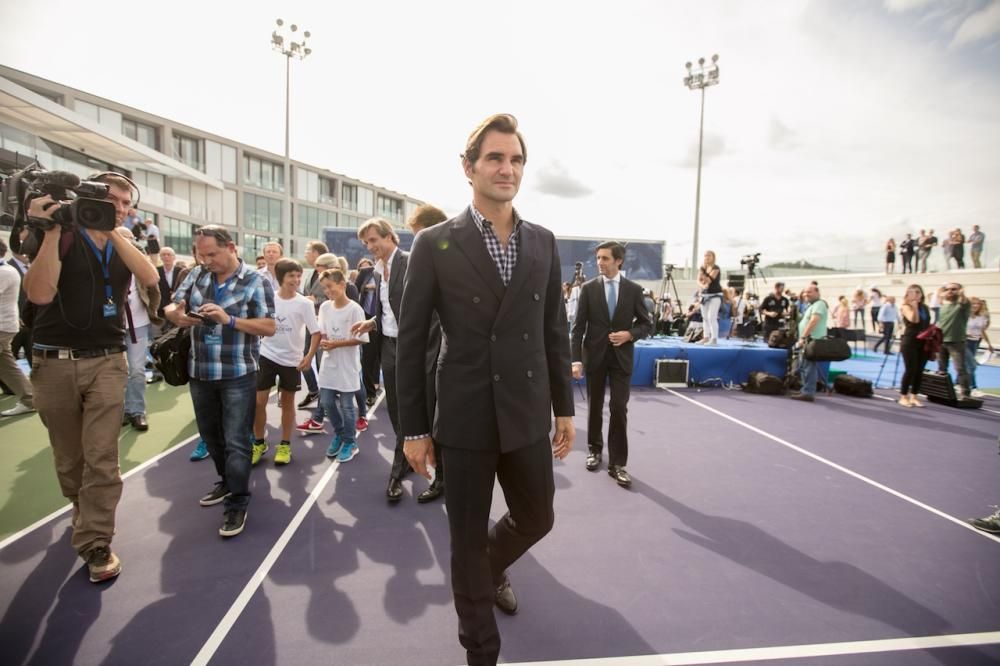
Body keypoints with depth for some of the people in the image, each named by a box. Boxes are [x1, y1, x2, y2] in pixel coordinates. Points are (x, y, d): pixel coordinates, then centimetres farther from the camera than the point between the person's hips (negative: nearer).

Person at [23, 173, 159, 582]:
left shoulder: (124, 245, 8)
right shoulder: (63, 238, -3)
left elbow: (150, 278, -13)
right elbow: (40, 293, -18)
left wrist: (113, 231, -16)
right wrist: (52, 230, -20)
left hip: (107, 362, 1)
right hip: (54, 363, -1)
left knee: (101, 457, -6)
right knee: (69, 459, 14)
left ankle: (95, 542, 3)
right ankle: (84, 514, 38)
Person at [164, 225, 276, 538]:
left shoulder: (256, 281, -9)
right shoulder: (196, 275, 6)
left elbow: (269, 327, -13)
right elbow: (170, 307, 9)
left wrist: (230, 320, -26)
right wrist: (177, 315, -15)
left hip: (238, 375, -5)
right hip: (200, 373, 6)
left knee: (236, 441, -1)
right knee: (211, 436, 19)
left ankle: (237, 504, 9)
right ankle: (228, 482, 40)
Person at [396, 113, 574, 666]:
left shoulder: (543, 242, 4)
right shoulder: (435, 244, -8)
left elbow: (555, 331, 9)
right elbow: (411, 341, -5)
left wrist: (564, 407, 9)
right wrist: (414, 428, -4)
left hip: (528, 417, 4)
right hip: (465, 420, -3)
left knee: (536, 519, 20)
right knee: (467, 539, 12)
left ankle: (493, 567, 55)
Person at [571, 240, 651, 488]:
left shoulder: (634, 289, 1)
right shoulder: (589, 288, -1)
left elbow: (647, 325, 6)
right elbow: (579, 326, -4)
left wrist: (630, 334, -15)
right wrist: (576, 359, -13)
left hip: (621, 357, 0)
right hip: (594, 355, 1)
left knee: (619, 409, -3)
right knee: (594, 407, 12)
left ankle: (617, 463, 6)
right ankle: (594, 449, 32)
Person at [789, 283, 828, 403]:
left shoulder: (819, 304, -10)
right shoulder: (812, 305, 22)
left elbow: (813, 322, -23)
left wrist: (803, 337, -26)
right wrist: (803, 338, 20)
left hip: (813, 340, -11)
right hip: (809, 340, 11)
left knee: (809, 366, -13)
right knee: (804, 367, 14)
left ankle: (808, 393, -13)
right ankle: (806, 390, 21)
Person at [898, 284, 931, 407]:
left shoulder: (925, 307, 12)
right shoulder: (906, 306, -5)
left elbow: (928, 325, 17)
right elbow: (914, 320, -21)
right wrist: (914, 305, -15)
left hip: (924, 342, 6)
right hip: (909, 342, -6)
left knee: (919, 371, 6)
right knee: (910, 370, -6)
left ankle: (913, 397, 15)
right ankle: (903, 397, 5)